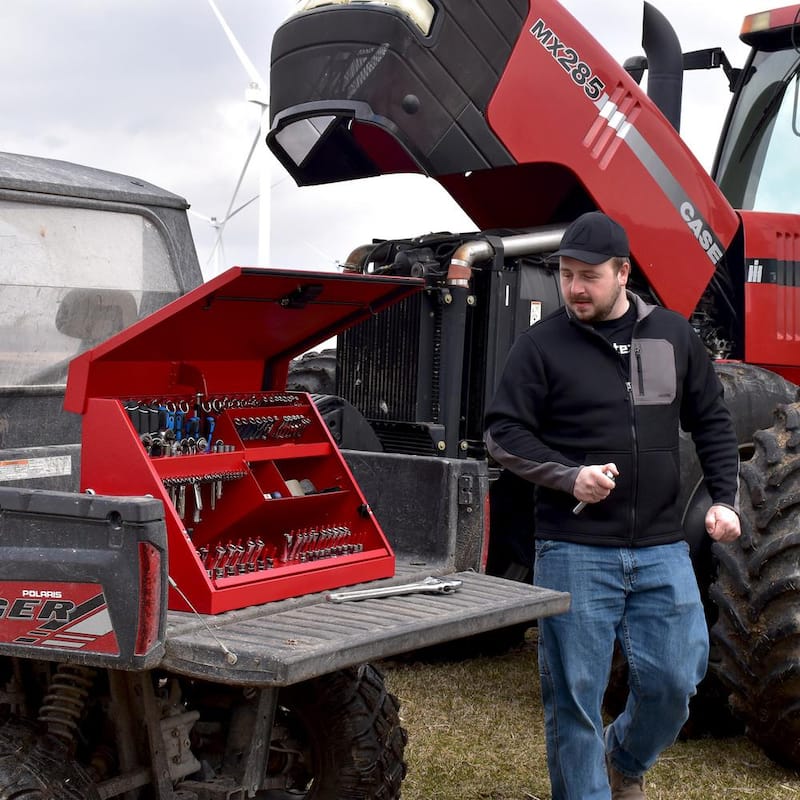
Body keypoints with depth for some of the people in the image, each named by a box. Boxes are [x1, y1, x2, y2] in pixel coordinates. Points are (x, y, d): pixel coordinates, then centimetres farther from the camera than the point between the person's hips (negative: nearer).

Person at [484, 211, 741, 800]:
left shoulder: (673, 336, 7)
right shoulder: (543, 345, -3)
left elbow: (712, 421, 15)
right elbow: (504, 432, -3)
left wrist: (724, 498, 4)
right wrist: (569, 476, -16)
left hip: (661, 547, 3)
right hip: (575, 550, -3)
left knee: (674, 680, 7)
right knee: (575, 696, 2)